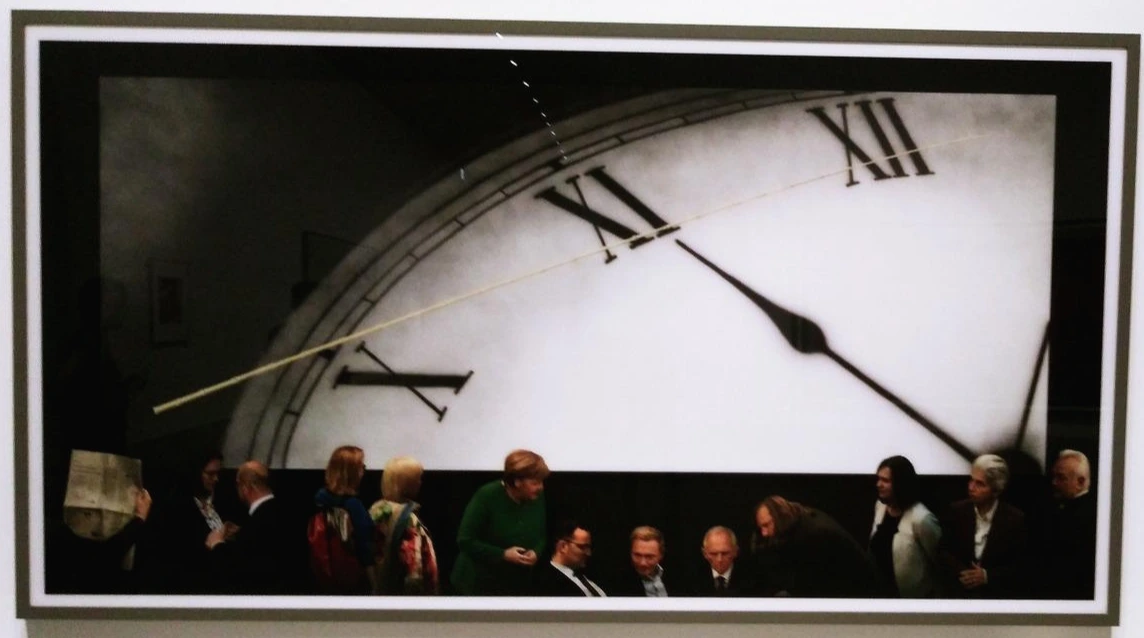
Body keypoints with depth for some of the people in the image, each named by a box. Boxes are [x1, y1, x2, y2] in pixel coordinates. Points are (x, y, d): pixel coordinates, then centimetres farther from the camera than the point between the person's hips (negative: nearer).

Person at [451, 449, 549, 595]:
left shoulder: (538, 498, -4)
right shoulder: (487, 496, -18)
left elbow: (542, 535, 10)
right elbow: (465, 540, -18)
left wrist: (536, 552, -13)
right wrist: (503, 554, -24)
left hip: (516, 585, 5)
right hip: (479, 583, -4)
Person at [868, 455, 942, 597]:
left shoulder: (921, 519, -26)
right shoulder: (880, 506, -4)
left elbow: (939, 561, -14)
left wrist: (934, 594, -2)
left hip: (914, 595, -6)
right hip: (881, 591, 6)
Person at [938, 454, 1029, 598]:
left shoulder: (1015, 519, -12)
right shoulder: (956, 511, -6)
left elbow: (1022, 567, -10)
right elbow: (943, 550, -2)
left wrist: (987, 576, -21)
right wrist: (962, 573, -17)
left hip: (998, 595, -2)